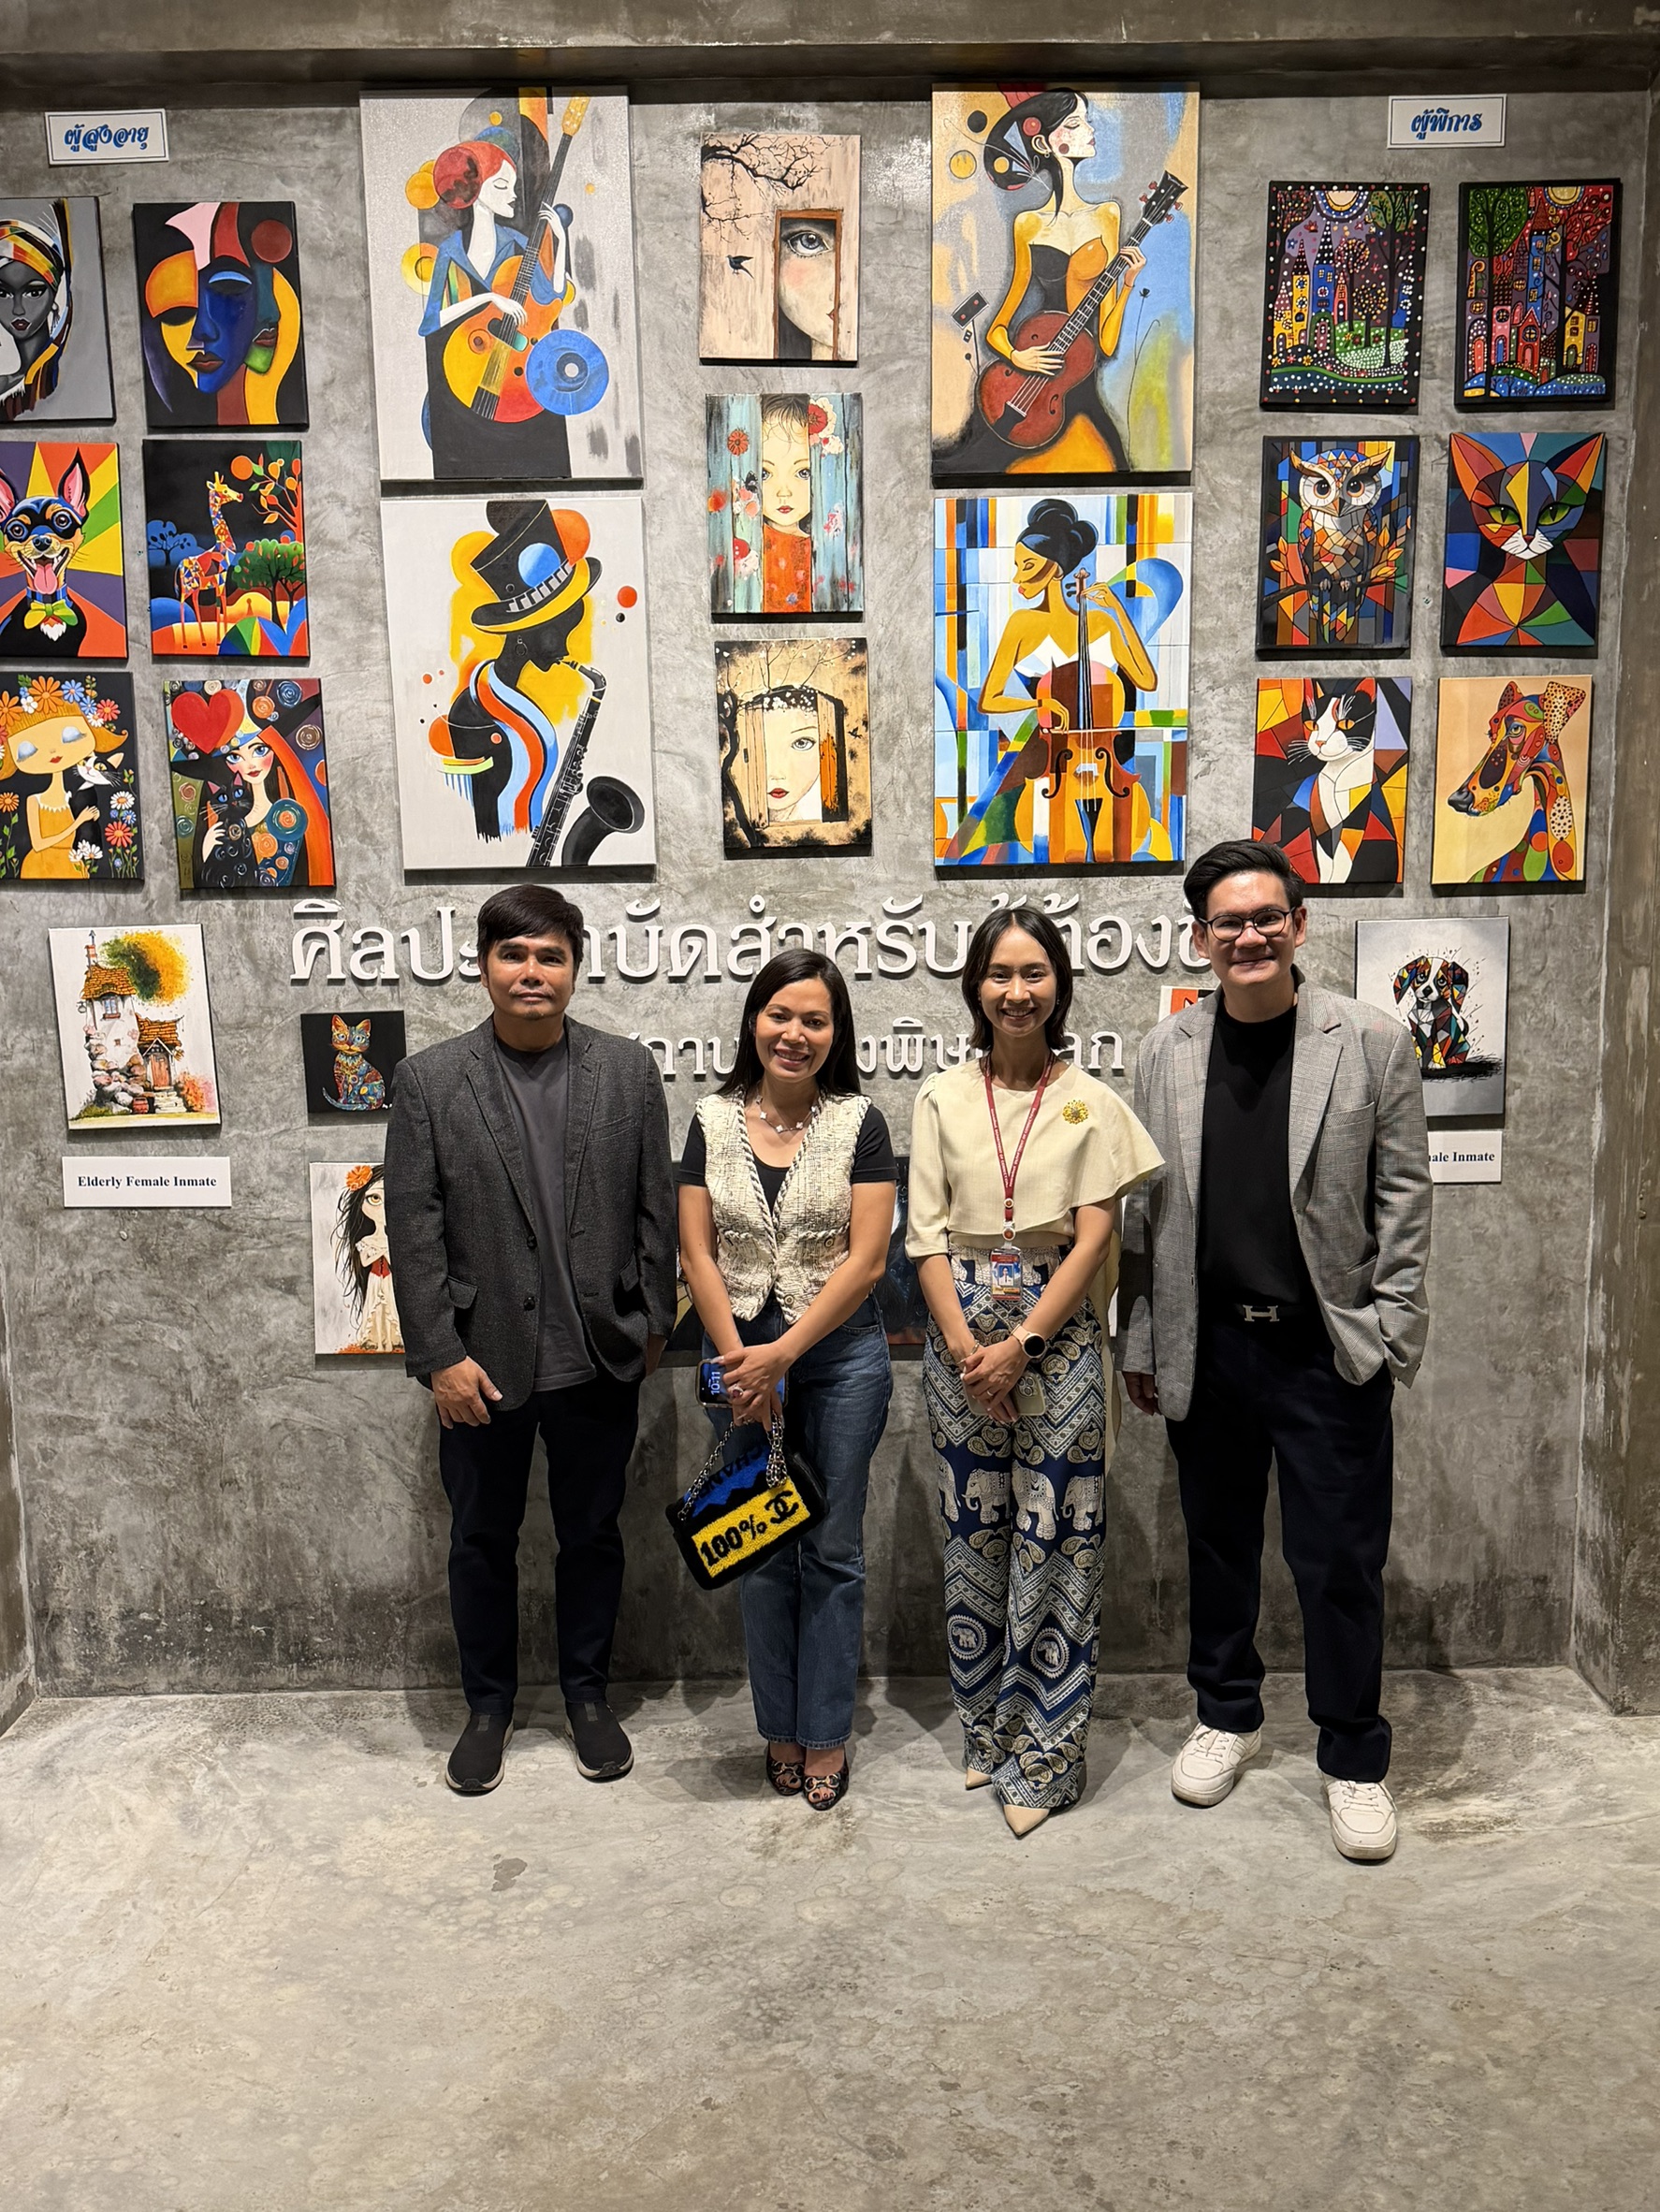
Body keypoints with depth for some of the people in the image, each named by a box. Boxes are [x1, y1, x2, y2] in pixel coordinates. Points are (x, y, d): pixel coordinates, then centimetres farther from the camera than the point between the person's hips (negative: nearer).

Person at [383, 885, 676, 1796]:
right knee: (481, 1540, 15)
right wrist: (439, 1353, -10)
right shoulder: (428, 1080, -3)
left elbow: (655, 1207, 3)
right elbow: (413, 1230, -6)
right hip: (480, 1360, 0)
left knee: (592, 1533, 15)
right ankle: (488, 1705, 35)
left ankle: (587, 1694, 35)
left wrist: (653, 1321, 2)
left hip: (598, 1357, 1)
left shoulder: (628, 1070, 0)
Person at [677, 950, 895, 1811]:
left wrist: (784, 1352, -14)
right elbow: (697, 1253, 1)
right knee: (760, 1552, 11)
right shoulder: (713, 1122, 3)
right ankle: (780, 1730, 26)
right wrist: (741, 1363, -8)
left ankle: (825, 1737, 21)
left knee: (832, 1552, 7)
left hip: (840, 1353, -2)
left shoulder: (858, 1123, -4)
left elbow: (866, 1260, -9)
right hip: (739, 1354, 2)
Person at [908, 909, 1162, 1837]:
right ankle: (988, 1732, 27)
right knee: (973, 1535, 10)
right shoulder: (943, 1098, 6)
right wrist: (964, 1345, -10)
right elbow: (928, 1235, 2)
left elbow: (1093, 1239, -5)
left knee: (1055, 1542, 0)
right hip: (962, 1338, 2)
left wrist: (1019, 1345, -12)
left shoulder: (1091, 1101, 1)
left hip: (1057, 1336, -2)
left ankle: (1046, 1757, 14)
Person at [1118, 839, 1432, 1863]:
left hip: (1330, 1350, -2)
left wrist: (1392, 1334, -6)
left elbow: (1403, 1199, -2)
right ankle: (1228, 1716, 36)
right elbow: (1144, 1208, 6)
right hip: (1209, 1347, 3)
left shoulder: (1372, 1041, -3)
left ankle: (1355, 1758, 24)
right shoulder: (1168, 1049, 4)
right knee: (1219, 1540, 16)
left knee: (1340, 1559, 5)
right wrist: (1139, 1343, 6)